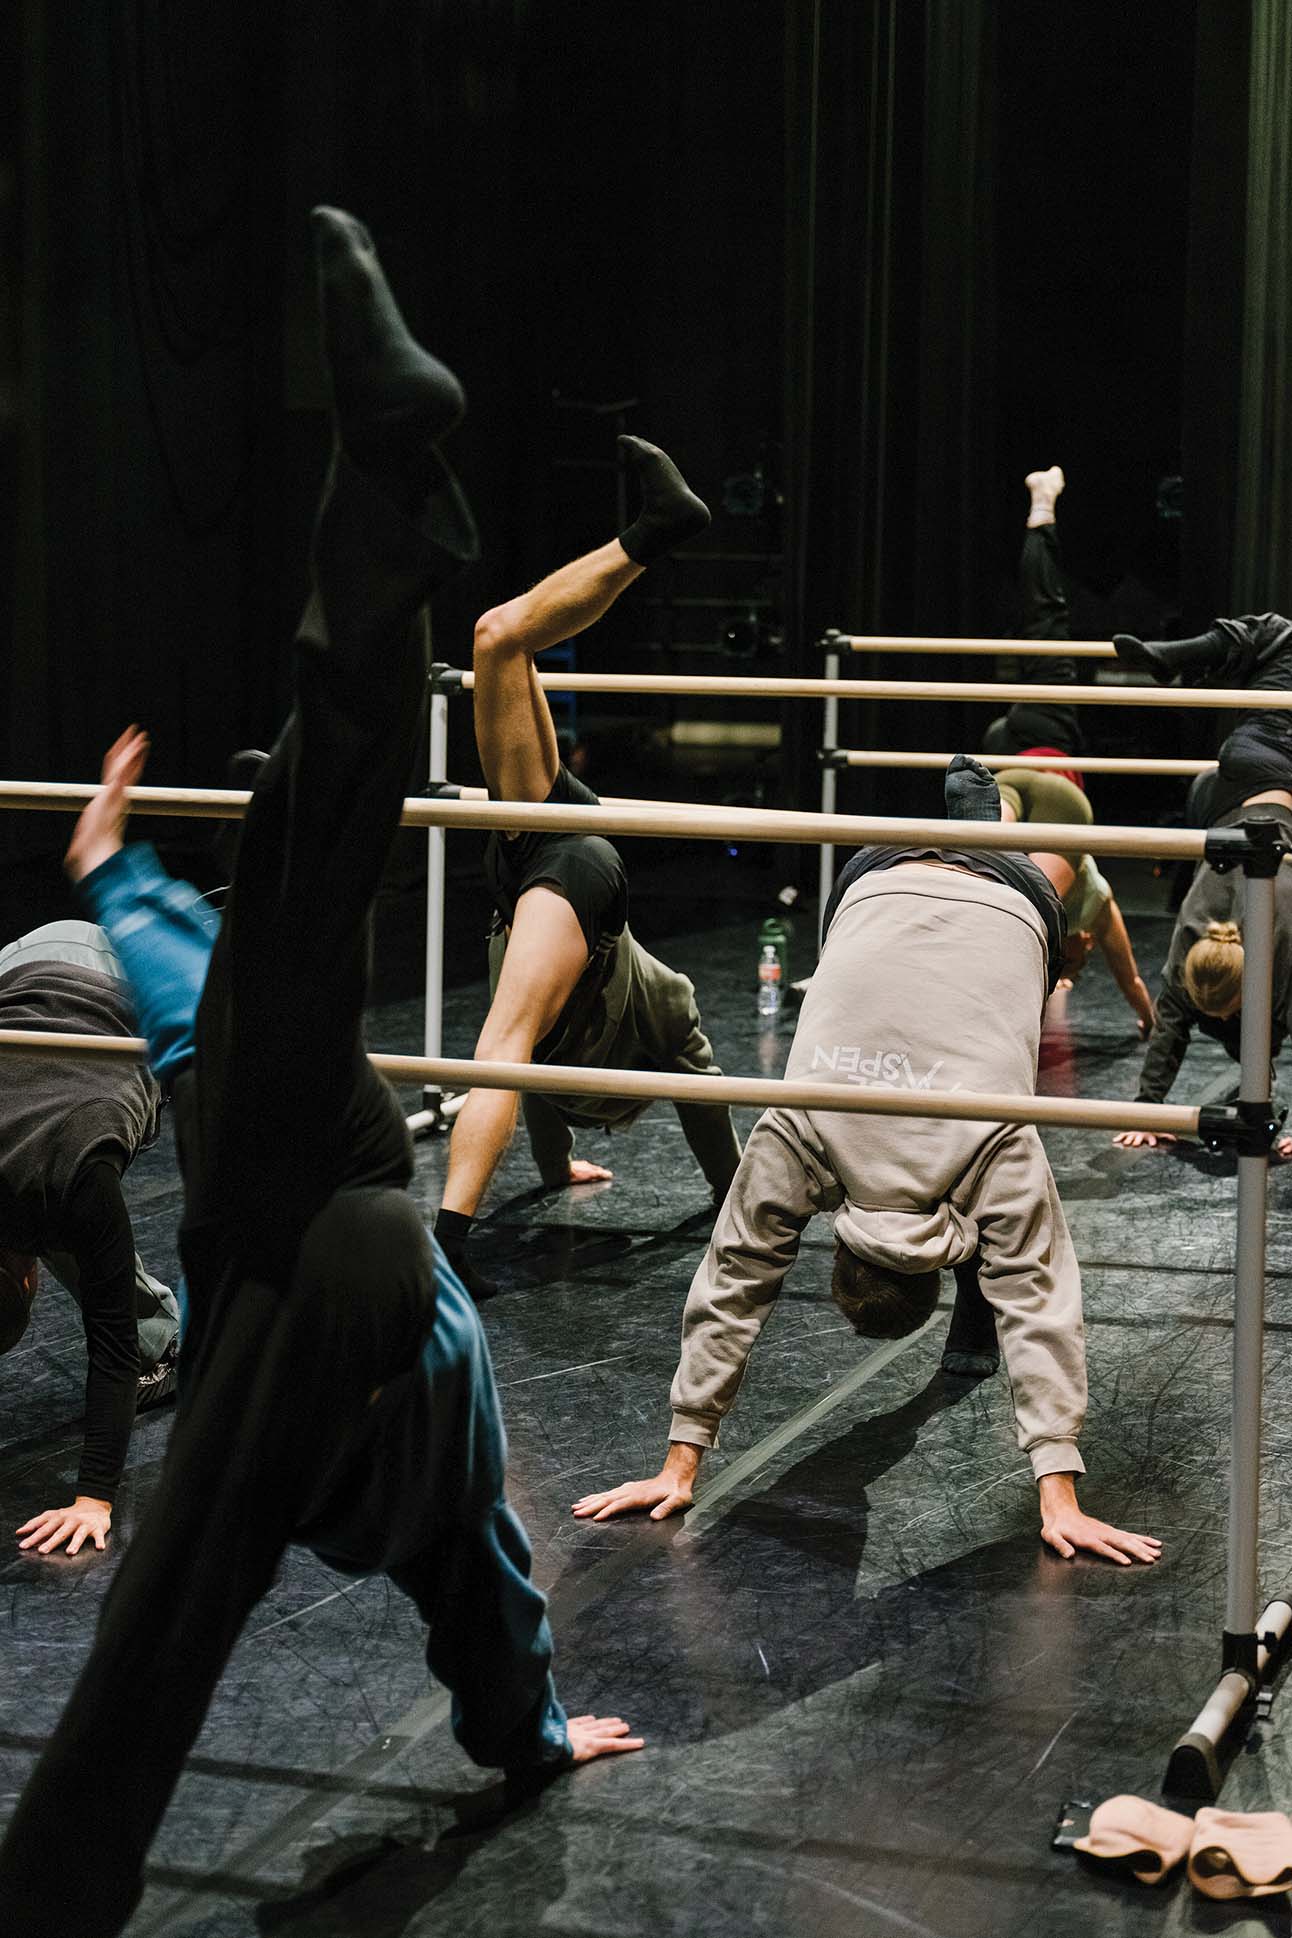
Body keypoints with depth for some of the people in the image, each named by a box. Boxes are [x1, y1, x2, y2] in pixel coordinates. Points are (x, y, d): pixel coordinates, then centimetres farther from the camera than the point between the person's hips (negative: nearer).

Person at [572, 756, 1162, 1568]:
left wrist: (1061, 1499, -47)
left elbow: (1042, 1309, -42)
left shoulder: (1002, 1156, -41)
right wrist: (681, 1463, -32)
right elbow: (731, 1287, -31)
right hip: (881, 887, 1)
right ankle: (969, 791, 62)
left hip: (1011, 904, -1)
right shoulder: (794, 1135, -36)